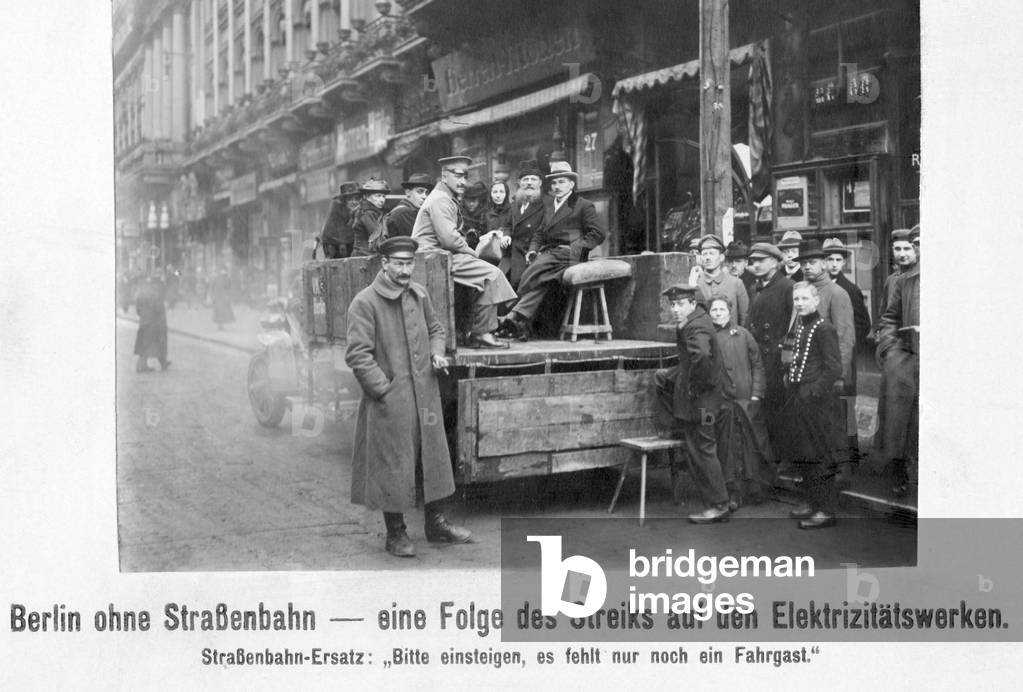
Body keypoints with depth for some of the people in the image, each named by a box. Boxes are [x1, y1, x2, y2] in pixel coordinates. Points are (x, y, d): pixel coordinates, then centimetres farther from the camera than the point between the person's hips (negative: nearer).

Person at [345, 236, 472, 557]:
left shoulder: (420, 295, 8)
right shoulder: (365, 302, -13)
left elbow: (435, 328, 25)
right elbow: (357, 354, -15)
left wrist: (437, 353, 5)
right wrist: (384, 389, -16)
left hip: (425, 397, 6)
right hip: (389, 402, -6)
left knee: (433, 458, 14)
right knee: (393, 467, 3)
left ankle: (436, 524, 30)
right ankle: (395, 534, 18)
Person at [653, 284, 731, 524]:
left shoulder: (696, 328, -26)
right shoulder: (695, 318, 6)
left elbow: (702, 356, -44)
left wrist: (696, 385, -30)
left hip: (699, 397, -10)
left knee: (702, 452, -4)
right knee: (661, 378, 29)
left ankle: (718, 506, 4)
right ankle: (673, 428, 35)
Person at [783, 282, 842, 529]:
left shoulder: (824, 329, -13)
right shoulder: (798, 326, 12)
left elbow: (834, 369, -16)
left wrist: (813, 392, -18)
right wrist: (789, 376, 9)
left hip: (815, 400, -9)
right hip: (797, 398, 9)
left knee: (819, 456, -4)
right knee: (801, 454, 15)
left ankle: (826, 511, 2)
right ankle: (811, 502, 27)